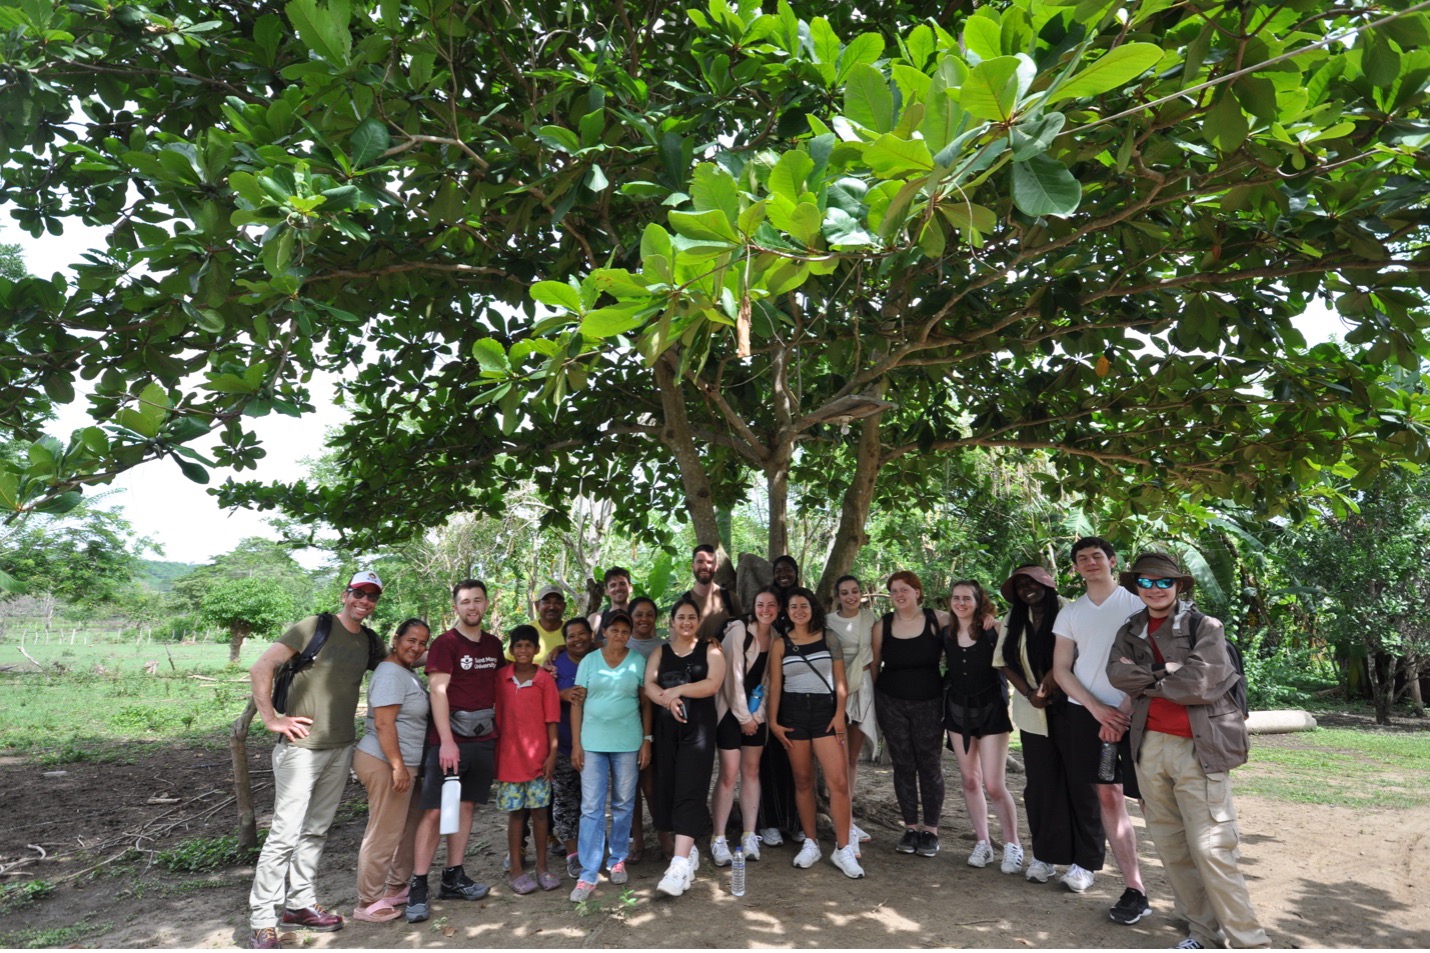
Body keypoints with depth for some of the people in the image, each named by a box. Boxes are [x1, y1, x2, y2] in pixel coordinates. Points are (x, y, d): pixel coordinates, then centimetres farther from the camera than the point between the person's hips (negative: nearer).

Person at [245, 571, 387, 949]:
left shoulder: (371, 642, 8)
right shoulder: (315, 627, -10)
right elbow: (261, 668, -12)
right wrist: (271, 719, -15)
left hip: (341, 748, 6)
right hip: (302, 745, -6)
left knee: (316, 830, 16)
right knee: (286, 832, -4)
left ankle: (300, 903, 30)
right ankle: (262, 922, 9)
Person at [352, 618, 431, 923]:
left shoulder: (407, 672, 14)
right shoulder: (391, 674, -17)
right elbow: (384, 724, -23)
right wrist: (398, 766, -23)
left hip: (403, 764, 10)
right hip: (384, 764, -10)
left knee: (410, 826, 17)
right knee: (384, 834, -1)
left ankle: (396, 888, 30)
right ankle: (367, 904, 12)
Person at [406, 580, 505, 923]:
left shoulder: (493, 644, 10)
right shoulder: (445, 643, -7)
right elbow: (438, 691, -14)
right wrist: (446, 741, -21)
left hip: (484, 739, 6)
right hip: (449, 740, -5)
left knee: (466, 806, 11)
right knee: (434, 812, -5)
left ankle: (453, 878, 21)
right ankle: (418, 889, 3)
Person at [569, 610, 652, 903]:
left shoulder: (638, 662, 1)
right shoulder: (589, 661, 1)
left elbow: (646, 704, 4)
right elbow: (577, 704, 3)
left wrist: (647, 741, -1)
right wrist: (576, 744, -2)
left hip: (627, 743, 0)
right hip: (592, 742, 0)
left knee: (623, 804, 10)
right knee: (591, 808, -1)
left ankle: (617, 861, 28)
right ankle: (588, 875, 5)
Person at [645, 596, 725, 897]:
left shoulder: (711, 650, 5)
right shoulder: (660, 653, 13)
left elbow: (713, 684, -9)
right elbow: (649, 685, 0)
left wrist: (677, 690, -12)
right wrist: (669, 700, -19)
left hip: (698, 728, -4)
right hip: (666, 728, 4)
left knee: (689, 792, -10)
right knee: (668, 789, 5)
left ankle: (679, 866, -15)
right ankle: (689, 851, 23)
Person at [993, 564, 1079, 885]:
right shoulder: (1014, 619, 9)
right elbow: (1004, 660, 7)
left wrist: (1055, 674, -19)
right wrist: (1029, 693, -6)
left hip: (1069, 710, -4)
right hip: (1033, 713, 4)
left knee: (1078, 784, 2)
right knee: (1040, 783, 9)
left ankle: (1084, 859, 13)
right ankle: (1044, 855, 19)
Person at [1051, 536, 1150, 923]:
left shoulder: (1136, 603, -1)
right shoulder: (1070, 613, 10)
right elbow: (1061, 670, 7)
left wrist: (1123, 712, -11)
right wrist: (1098, 709, -6)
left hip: (1132, 713, -3)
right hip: (1086, 713, 3)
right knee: (1108, 796, 3)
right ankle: (1135, 889, 11)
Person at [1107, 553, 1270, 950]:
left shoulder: (1205, 627, -3)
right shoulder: (1131, 631, 11)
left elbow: (1199, 685, -15)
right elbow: (1117, 673, -5)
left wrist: (1145, 680, -4)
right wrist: (1170, 672, -13)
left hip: (1198, 749, -5)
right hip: (1149, 746, 5)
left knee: (1211, 850, -7)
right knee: (1170, 845, 10)